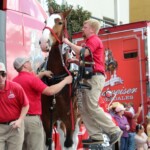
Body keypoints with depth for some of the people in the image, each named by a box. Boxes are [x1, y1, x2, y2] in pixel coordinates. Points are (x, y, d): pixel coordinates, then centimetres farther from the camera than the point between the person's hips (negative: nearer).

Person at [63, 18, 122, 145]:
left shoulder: (94, 40, -6)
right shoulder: (90, 42, 25)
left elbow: (83, 53, -24)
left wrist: (68, 43, -15)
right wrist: (75, 61, 8)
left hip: (95, 77, -10)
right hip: (89, 77, 10)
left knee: (92, 107, -14)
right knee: (83, 107, 5)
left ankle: (114, 131, -8)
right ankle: (96, 135, 5)